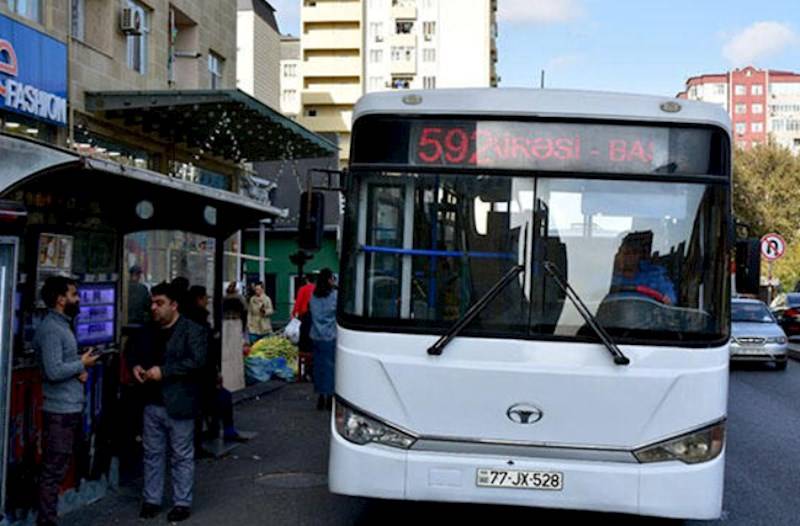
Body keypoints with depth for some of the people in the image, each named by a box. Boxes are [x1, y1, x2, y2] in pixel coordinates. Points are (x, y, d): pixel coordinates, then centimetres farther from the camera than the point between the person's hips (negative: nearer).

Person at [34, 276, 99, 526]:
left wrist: (82, 369, 0)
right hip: (60, 410, -10)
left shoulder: (63, 325, 14)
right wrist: (82, 364, -11)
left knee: (59, 468, 15)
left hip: (71, 407, 10)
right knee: (54, 470, -5)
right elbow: (54, 371, -25)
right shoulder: (51, 329, -16)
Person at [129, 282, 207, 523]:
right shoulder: (149, 331, 12)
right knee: (152, 454, 14)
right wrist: (136, 366, 1)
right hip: (152, 403, 6)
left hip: (179, 405, -6)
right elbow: (137, 354, 25)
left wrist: (163, 371, -23)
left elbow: (197, 361, -21)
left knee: (182, 456, 4)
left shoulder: (192, 331, -10)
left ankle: (182, 503, 14)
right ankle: (151, 500, 26)